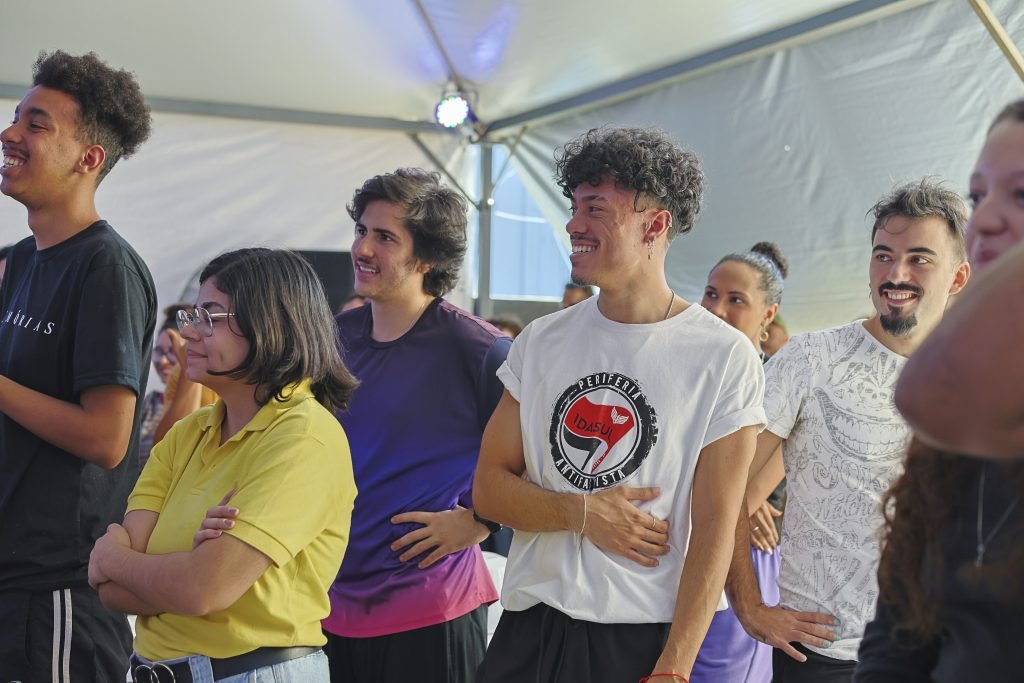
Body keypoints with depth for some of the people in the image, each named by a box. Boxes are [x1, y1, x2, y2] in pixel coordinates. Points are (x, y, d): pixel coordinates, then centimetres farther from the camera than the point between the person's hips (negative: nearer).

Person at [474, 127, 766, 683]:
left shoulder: (725, 357, -7)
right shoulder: (540, 341, 4)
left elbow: (714, 528, -10)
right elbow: (489, 488, 4)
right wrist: (583, 514, -13)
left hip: (648, 636, -3)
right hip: (529, 623, 4)